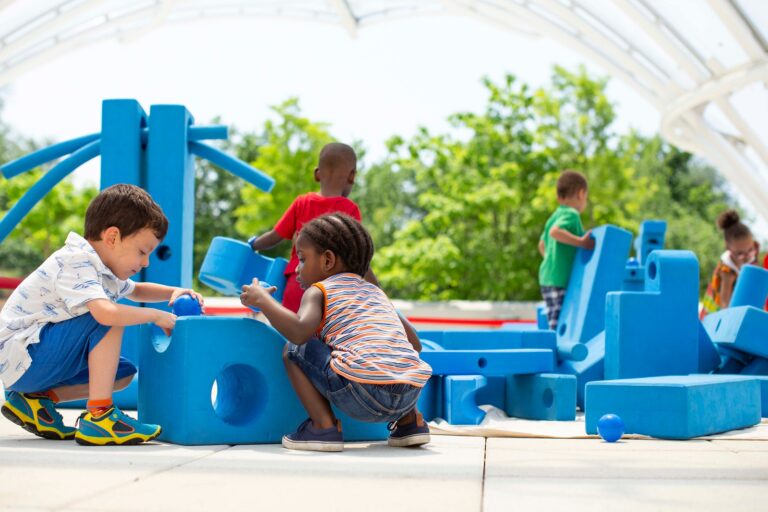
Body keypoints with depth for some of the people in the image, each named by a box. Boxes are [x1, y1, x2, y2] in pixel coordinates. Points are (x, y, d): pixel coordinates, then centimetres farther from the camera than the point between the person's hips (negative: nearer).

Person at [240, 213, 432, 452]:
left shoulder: (319, 291, 11)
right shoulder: (376, 291, 28)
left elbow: (300, 331, -11)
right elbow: (415, 344, 31)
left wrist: (262, 300, 5)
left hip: (362, 395, -6)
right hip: (411, 393, 7)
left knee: (293, 349, 12)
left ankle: (324, 426, 0)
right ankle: (410, 421, 22)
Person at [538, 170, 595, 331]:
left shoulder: (554, 217, 18)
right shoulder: (571, 215, -10)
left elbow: (542, 245, 29)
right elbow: (555, 232, -28)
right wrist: (580, 242, -27)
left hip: (547, 279, 9)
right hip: (562, 280, -9)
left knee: (554, 326, 10)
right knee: (560, 327, -11)